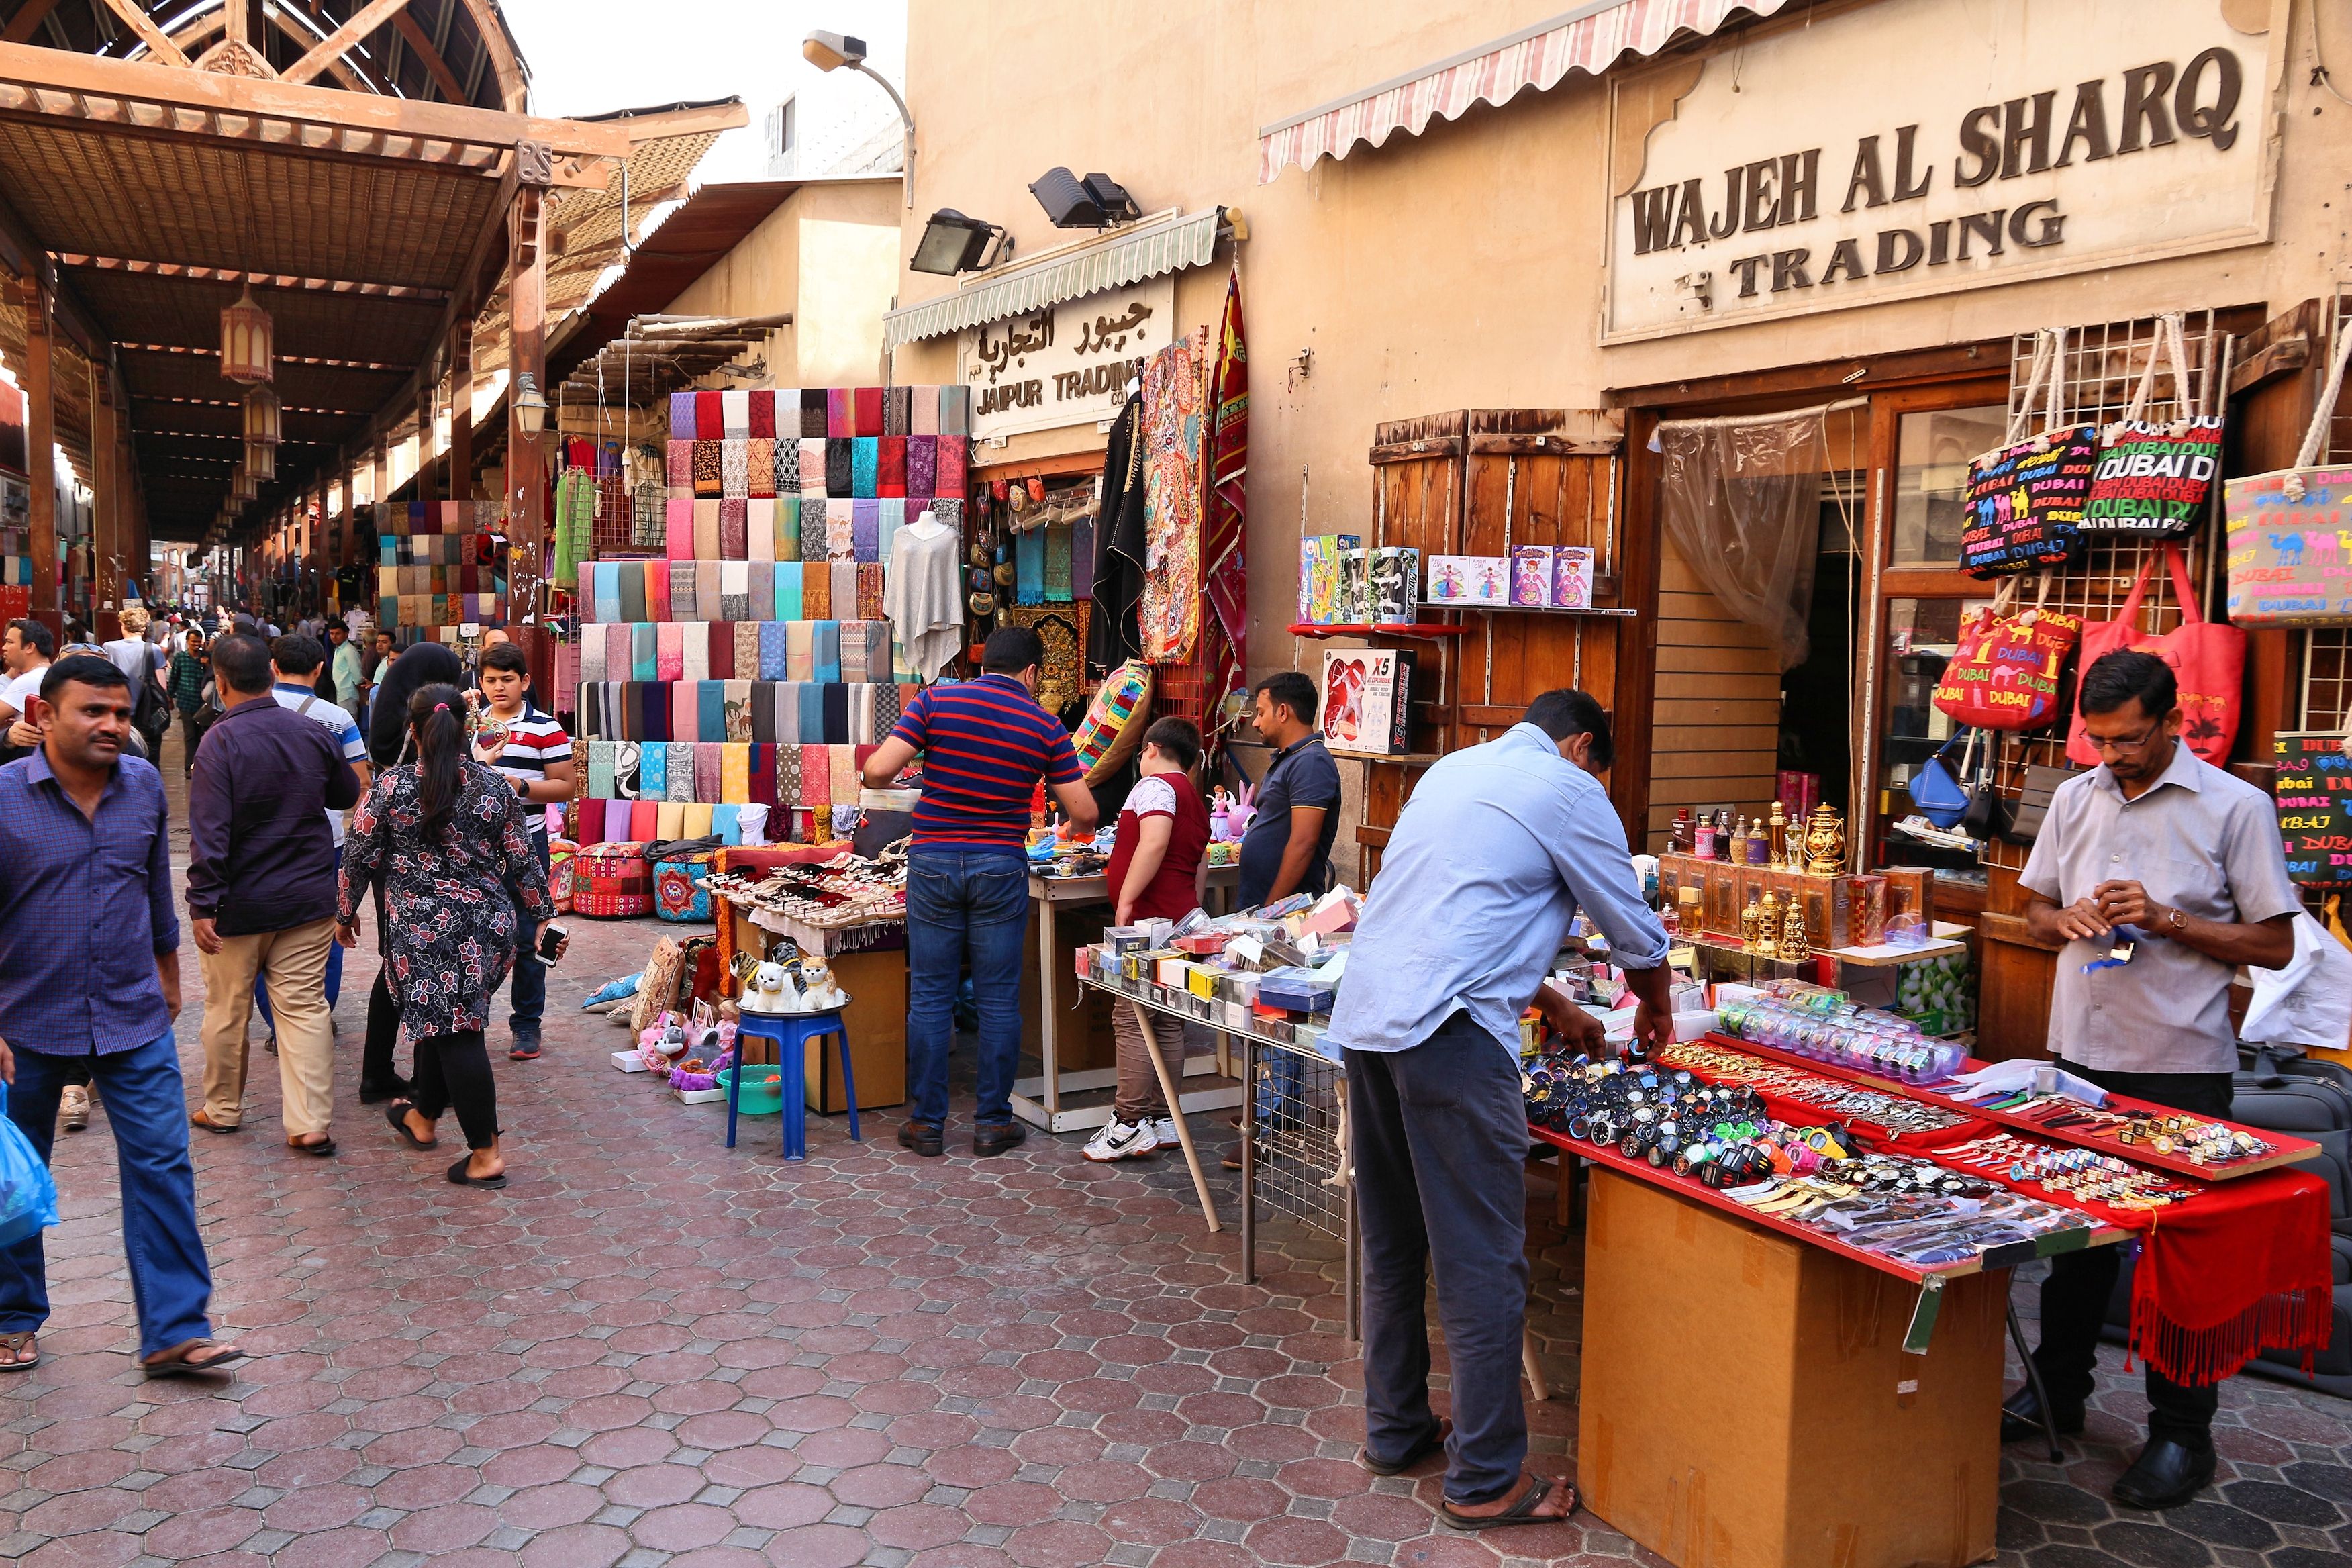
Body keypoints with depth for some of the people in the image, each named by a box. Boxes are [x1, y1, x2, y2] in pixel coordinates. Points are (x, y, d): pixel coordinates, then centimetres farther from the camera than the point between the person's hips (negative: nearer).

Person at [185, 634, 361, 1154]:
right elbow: (347, 795, 14)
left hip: (240, 902, -3)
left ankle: (223, 1109, 31)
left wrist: (202, 905, -17)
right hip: (309, 897, 3)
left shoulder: (221, 742, -15)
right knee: (305, 1007, 4)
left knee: (227, 1010, 14)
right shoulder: (313, 732, -2)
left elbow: (209, 833, -19)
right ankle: (310, 1124, 1)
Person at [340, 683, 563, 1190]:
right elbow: (521, 861, 3)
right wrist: (543, 916, 13)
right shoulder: (495, 787, -1)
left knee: (454, 1033, 0)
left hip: (423, 929, -4)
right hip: (490, 925, 4)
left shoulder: (390, 787, -8)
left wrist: (346, 913, 14)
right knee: (443, 1020, 22)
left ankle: (486, 1154, 1)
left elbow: (359, 858, -1)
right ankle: (423, 1115, 41)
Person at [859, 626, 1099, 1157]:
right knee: (998, 999, 7)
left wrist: (882, 782, 14)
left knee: (930, 997, 7)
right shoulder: (1045, 726, 2)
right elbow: (1085, 813, 2)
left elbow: (878, 770, -9)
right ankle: (992, 1122, 13)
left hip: (933, 862, 0)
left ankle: (928, 1122, 13)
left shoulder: (936, 700, -1)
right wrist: (1078, 828, 25)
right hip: (1001, 869, 0)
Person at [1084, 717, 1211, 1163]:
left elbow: (1154, 842, -24)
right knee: (1167, 1023, 11)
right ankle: (1163, 1121, 14)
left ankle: (1130, 1123, -7)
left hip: (1149, 920, -10)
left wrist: (1126, 899, -22)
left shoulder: (1154, 785, -8)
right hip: (1181, 917, 10)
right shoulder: (1195, 799, 22)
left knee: (1131, 1020, -7)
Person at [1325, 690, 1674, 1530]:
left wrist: (1557, 1007, 38)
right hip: (1448, 1032, -8)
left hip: (1363, 1015, 9)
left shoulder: (1450, 772, 24)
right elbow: (1637, 935, 8)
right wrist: (1656, 1013, 29)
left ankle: (1395, 1429, 31)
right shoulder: (1569, 791, 2)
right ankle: (1487, 1478, 8)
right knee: (1482, 1264, 0)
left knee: (1392, 1246, 19)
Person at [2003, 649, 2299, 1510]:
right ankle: (2058, 1389, 30)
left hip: (2181, 1065, -4)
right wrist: (2067, 920, -8)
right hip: (2081, 1053, 5)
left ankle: (2182, 1431, 17)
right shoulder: (2075, 799, 6)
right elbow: (2036, 910, 15)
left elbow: (2275, 943, -6)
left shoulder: (2236, 807, -7)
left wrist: (2165, 920, -18)